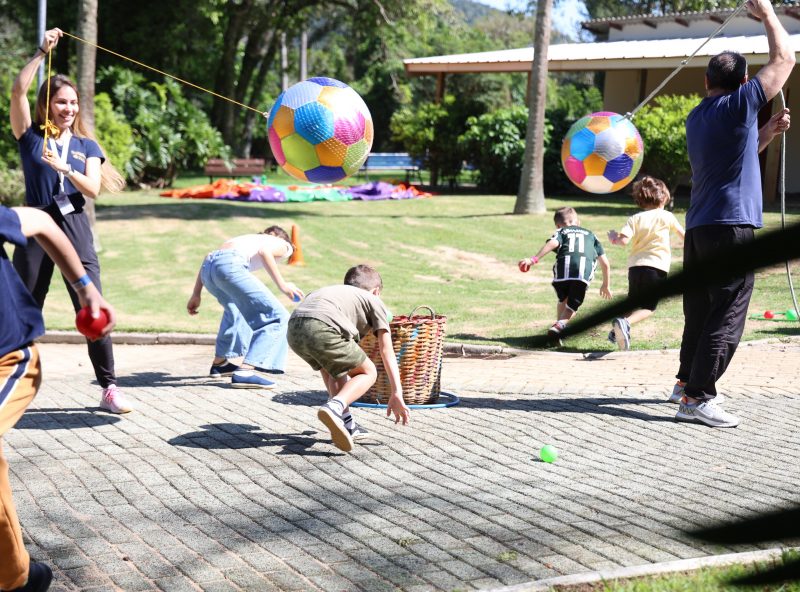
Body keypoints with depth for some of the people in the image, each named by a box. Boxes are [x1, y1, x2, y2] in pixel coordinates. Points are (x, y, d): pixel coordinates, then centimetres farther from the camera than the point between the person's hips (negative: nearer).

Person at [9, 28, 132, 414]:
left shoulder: (87, 146, 12)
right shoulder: (30, 136, 7)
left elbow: (93, 189, -1)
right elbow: (17, 91, -7)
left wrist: (65, 169, -17)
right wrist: (42, 52, -8)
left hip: (74, 227, 1)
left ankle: (109, 389, -3)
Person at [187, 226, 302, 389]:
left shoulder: (250, 239, 39)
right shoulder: (284, 245, 22)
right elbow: (264, 251, -3)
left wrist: (196, 294, 29)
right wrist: (282, 285, -5)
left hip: (208, 266, 8)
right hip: (229, 264, -8)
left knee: (235, 309, 36)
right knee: (277, 317, -3)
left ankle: (219, 362, 43)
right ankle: (245, 371, -16)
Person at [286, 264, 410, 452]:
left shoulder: (335, 291, 43)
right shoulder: (374, 301, 28)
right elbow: (387, 352, 19)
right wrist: (396, 394, 17)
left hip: (294, 330, 6)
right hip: (322, 328, -6)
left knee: (331, 366, 32)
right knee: (368, 373, 12)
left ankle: (345, 423, 23)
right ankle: (334, 407, -13)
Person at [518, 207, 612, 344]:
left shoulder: (561, 232, 29)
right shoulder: (590, 235, 36)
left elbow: (553, 243, 2)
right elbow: (605, 263, 30)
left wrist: (533, 259, -7)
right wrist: (606, 285, 43)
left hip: (563, 268, 0)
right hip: (584, 271, 0)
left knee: (563, 300, 27)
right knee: (572, 306, 10)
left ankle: (559, 325, 17)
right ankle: (560, 324, -16)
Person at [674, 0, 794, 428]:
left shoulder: (697, 117, 16)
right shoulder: (739, 104, -8)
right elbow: (784, 58, 0)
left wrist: (766, 133, 20)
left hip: (698, 228, 8)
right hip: (731, 226, -8)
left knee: (700, 310, 18)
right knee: (726, 315, -7)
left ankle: (689, 382, 29)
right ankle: (697, 398, -11)